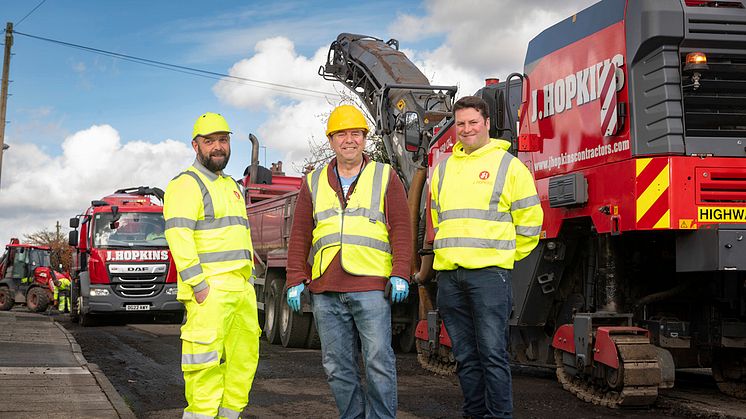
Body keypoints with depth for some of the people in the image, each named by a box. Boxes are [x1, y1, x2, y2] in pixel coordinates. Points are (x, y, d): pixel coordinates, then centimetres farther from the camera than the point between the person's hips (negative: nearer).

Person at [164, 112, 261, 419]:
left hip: (241, 288, 9)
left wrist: (247, 280, 18)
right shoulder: (187, 184, -6)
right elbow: (178, 235, -16)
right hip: (209, 289, -9)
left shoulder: (231, 186, 22)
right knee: (206, 360, -10)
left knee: (244, 357, 10)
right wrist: (198, 284, -21)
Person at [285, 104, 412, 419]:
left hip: (371, 287, -3)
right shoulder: (313, 183, 14)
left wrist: (400, 274, -8)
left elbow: (400, 228, 1)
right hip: (326, 291, 3)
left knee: (379, 361, -4)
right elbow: (300, 236, 13)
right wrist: (295, 280, 6)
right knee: (337, 366, 6)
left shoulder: (385, 177, 7)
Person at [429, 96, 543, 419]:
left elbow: (529, 221, 5)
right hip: (448, 274, 5)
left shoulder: (508, 165, 2)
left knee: (492, 352, -6)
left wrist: (505, 254, 10)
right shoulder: (443, 169, 16)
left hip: (488, 272, -5)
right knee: (465, 356, 10)